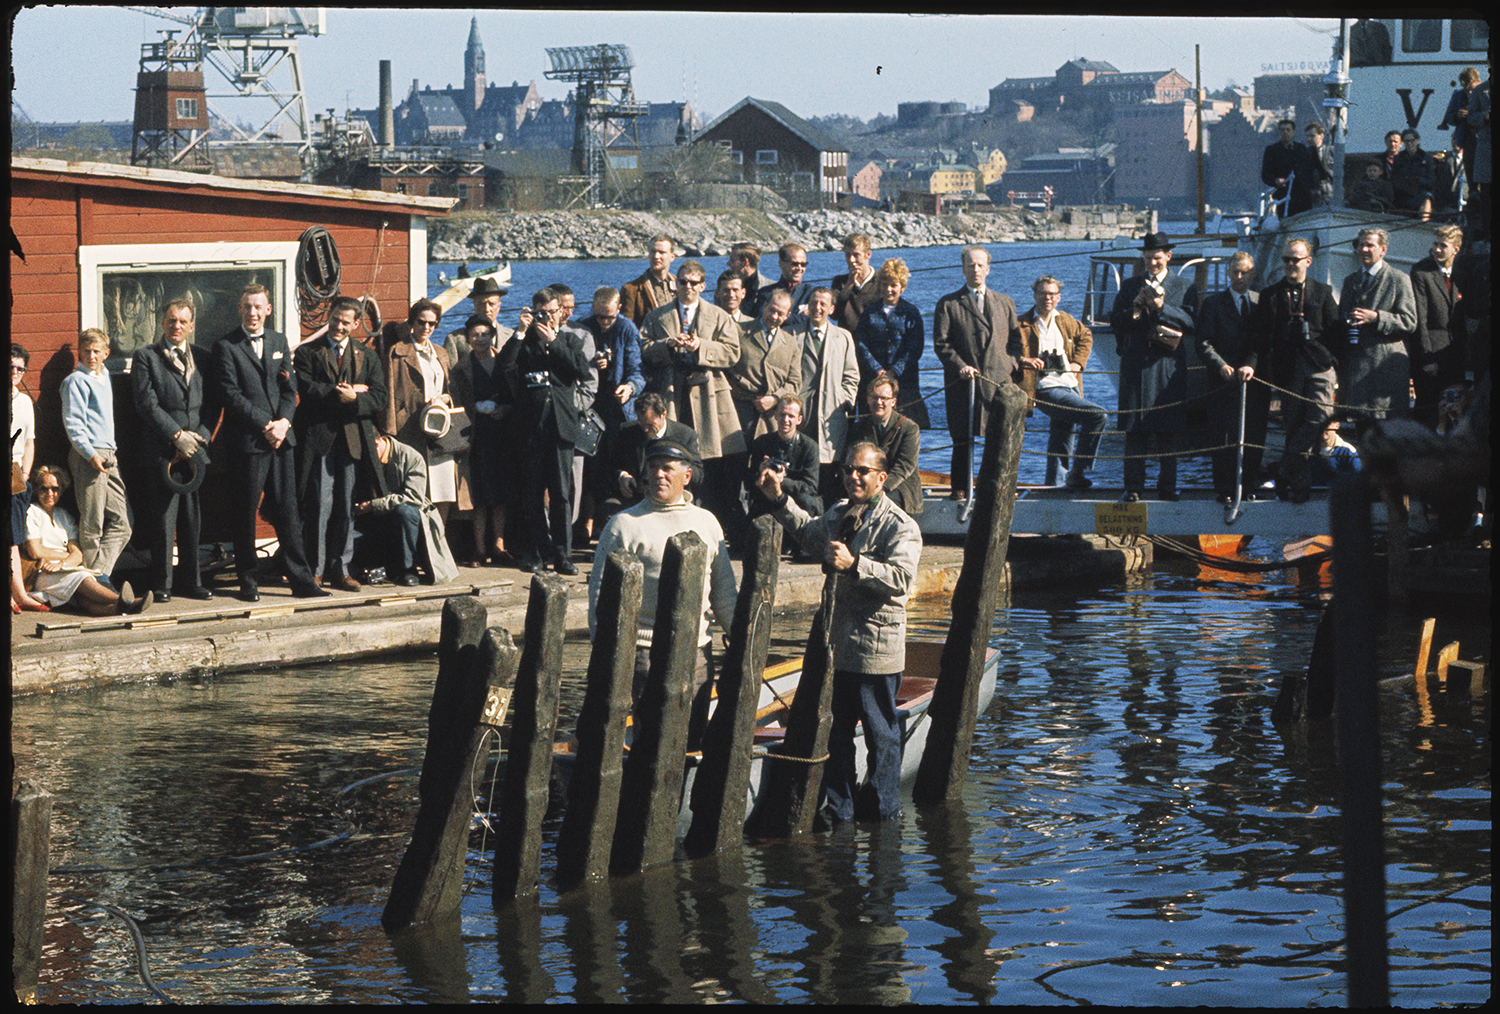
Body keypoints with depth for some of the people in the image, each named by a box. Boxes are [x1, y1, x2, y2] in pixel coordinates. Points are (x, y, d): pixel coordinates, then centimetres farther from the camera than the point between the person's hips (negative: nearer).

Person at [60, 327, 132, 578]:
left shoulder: (106, 379, 19)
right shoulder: (76, 381, -4)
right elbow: (72, 423, -10)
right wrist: (90, 454, -18)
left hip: (109, 456, 8)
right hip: (88, 456, -8)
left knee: (121, 522, 2)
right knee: (92, 526, -7)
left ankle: (100, 575, 4)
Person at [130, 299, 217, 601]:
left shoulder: (203, 358, 14)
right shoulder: (145, 357, 2)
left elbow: (212, 405, 12)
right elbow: (147, 404, -6)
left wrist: (201, 436, -3)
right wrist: (177, 435, -11)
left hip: (196, 449, 4)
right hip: (162, 450, -4)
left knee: (193, 520, 6)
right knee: (162, 520, -3)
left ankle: (192, 582, 14)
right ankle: (161, 585, 3)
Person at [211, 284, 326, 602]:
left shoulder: (279, 342, 15)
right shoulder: (226, 347, -2)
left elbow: (290, 388, 12)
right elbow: (230, 395, -9)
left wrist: (283, 421, -7)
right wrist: (264, 425, -14)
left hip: (281, 440, 4)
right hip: (246, 442, -4)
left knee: (288, 512, 4)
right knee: (245, 515, 1)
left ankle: (301, 580, 7)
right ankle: (248, 582, 9)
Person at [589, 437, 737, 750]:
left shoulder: (706, 522, 14)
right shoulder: (624, 525, -1)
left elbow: (724, 590, 21)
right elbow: (601, 592, -2)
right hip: (644, 652, -5)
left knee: (694, 738, 7)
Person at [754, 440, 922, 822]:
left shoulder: (899, 526, -12)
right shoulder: (839, 515, 14)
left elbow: (901, 578, -26)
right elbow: (809, 534, 35)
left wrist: (854, 564, -35)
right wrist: (780, 499, 25)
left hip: (876, 649, -8)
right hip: (838, 646, 8)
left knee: (880, 733, 4)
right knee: (835, 732, 14)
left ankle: (884, 810, 16)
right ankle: (839, 809, 24)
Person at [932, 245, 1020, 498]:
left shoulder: (1004, 302, 17)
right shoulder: (948, 304, 6)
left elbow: (1015, 339, 20)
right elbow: (941, 344, 1)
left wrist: (1011, 363, 2)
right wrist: (959, 366, -13)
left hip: (999, 381, 2)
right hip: (963, 382, -2)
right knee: (963, 438, -2)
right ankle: (961, 487, 6)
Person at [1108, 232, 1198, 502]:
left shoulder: (1185, 288, 9)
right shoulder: (1129, 286, 14)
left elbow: (1190, 323, -3)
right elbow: (1115, 323, 7)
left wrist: (1162, 307, -13)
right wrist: (1134, 310, -11)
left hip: (1169, 367, -1)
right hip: (1136, 366, 1)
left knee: (1168, 431, 0)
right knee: (1135, 431, -2)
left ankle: (1167, 487, 6)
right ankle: (1134, 487, 1)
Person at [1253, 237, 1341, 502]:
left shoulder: (1323, 292, 12)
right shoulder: (1270, 296, 13)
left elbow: (1335, 329, 8)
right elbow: (1261, 335, 7)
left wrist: (1334, 361, -3)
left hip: (1319, 363, -1)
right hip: (1288, 368, 1)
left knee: (1321, 414, -17)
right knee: (1293, 422, 1)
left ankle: (1287, 471, -11)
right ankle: (1299, 483, 7)